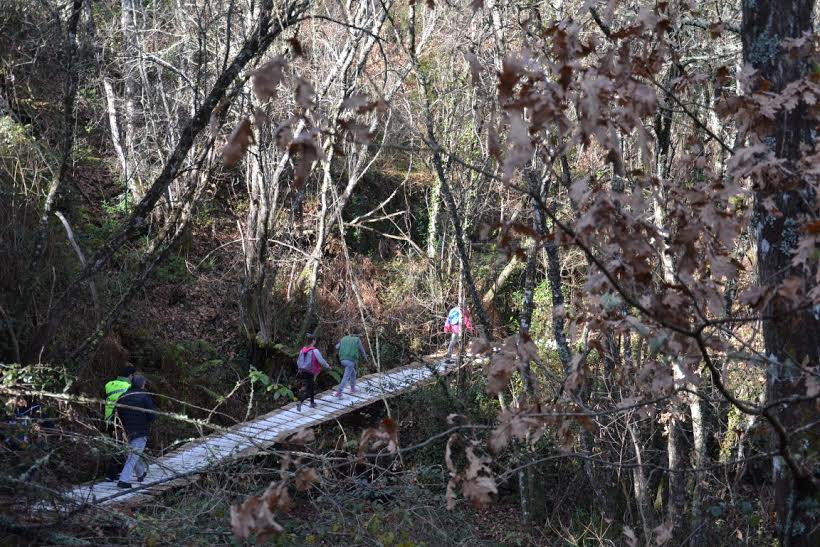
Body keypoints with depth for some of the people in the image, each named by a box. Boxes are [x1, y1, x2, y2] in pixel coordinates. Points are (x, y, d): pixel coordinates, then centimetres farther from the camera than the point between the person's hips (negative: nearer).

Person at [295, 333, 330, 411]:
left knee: (310, 387, 26)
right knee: (308, 392, -4)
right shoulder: (315, 351, -17)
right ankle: (300, 402, -25)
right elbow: (321, 361, -17)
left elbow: (298, 361, 11)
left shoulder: (302, 350, 3)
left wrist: (300, 369, 26)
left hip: (302, 372, 7)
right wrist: (328, 366, 1)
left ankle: (312, 403, 38)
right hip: (310, 374, -7)